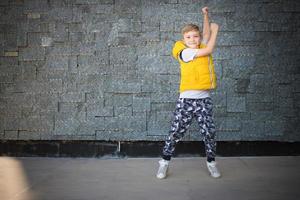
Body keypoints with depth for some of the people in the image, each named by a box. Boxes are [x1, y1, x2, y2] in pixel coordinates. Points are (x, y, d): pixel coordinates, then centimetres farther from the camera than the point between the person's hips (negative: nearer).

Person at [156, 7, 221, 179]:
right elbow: (208, 50, -10)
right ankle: (165, 162, 14)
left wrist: (206, 15, 13)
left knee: (209, 132, 3)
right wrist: (215, 30, 1)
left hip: (204, 99, 4)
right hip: (187, 99, -4)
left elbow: (207, 35, 24)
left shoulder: (201, 47, 12)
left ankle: (211, 162, 21)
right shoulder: (184, 52, -5)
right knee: (176, 132, 1)